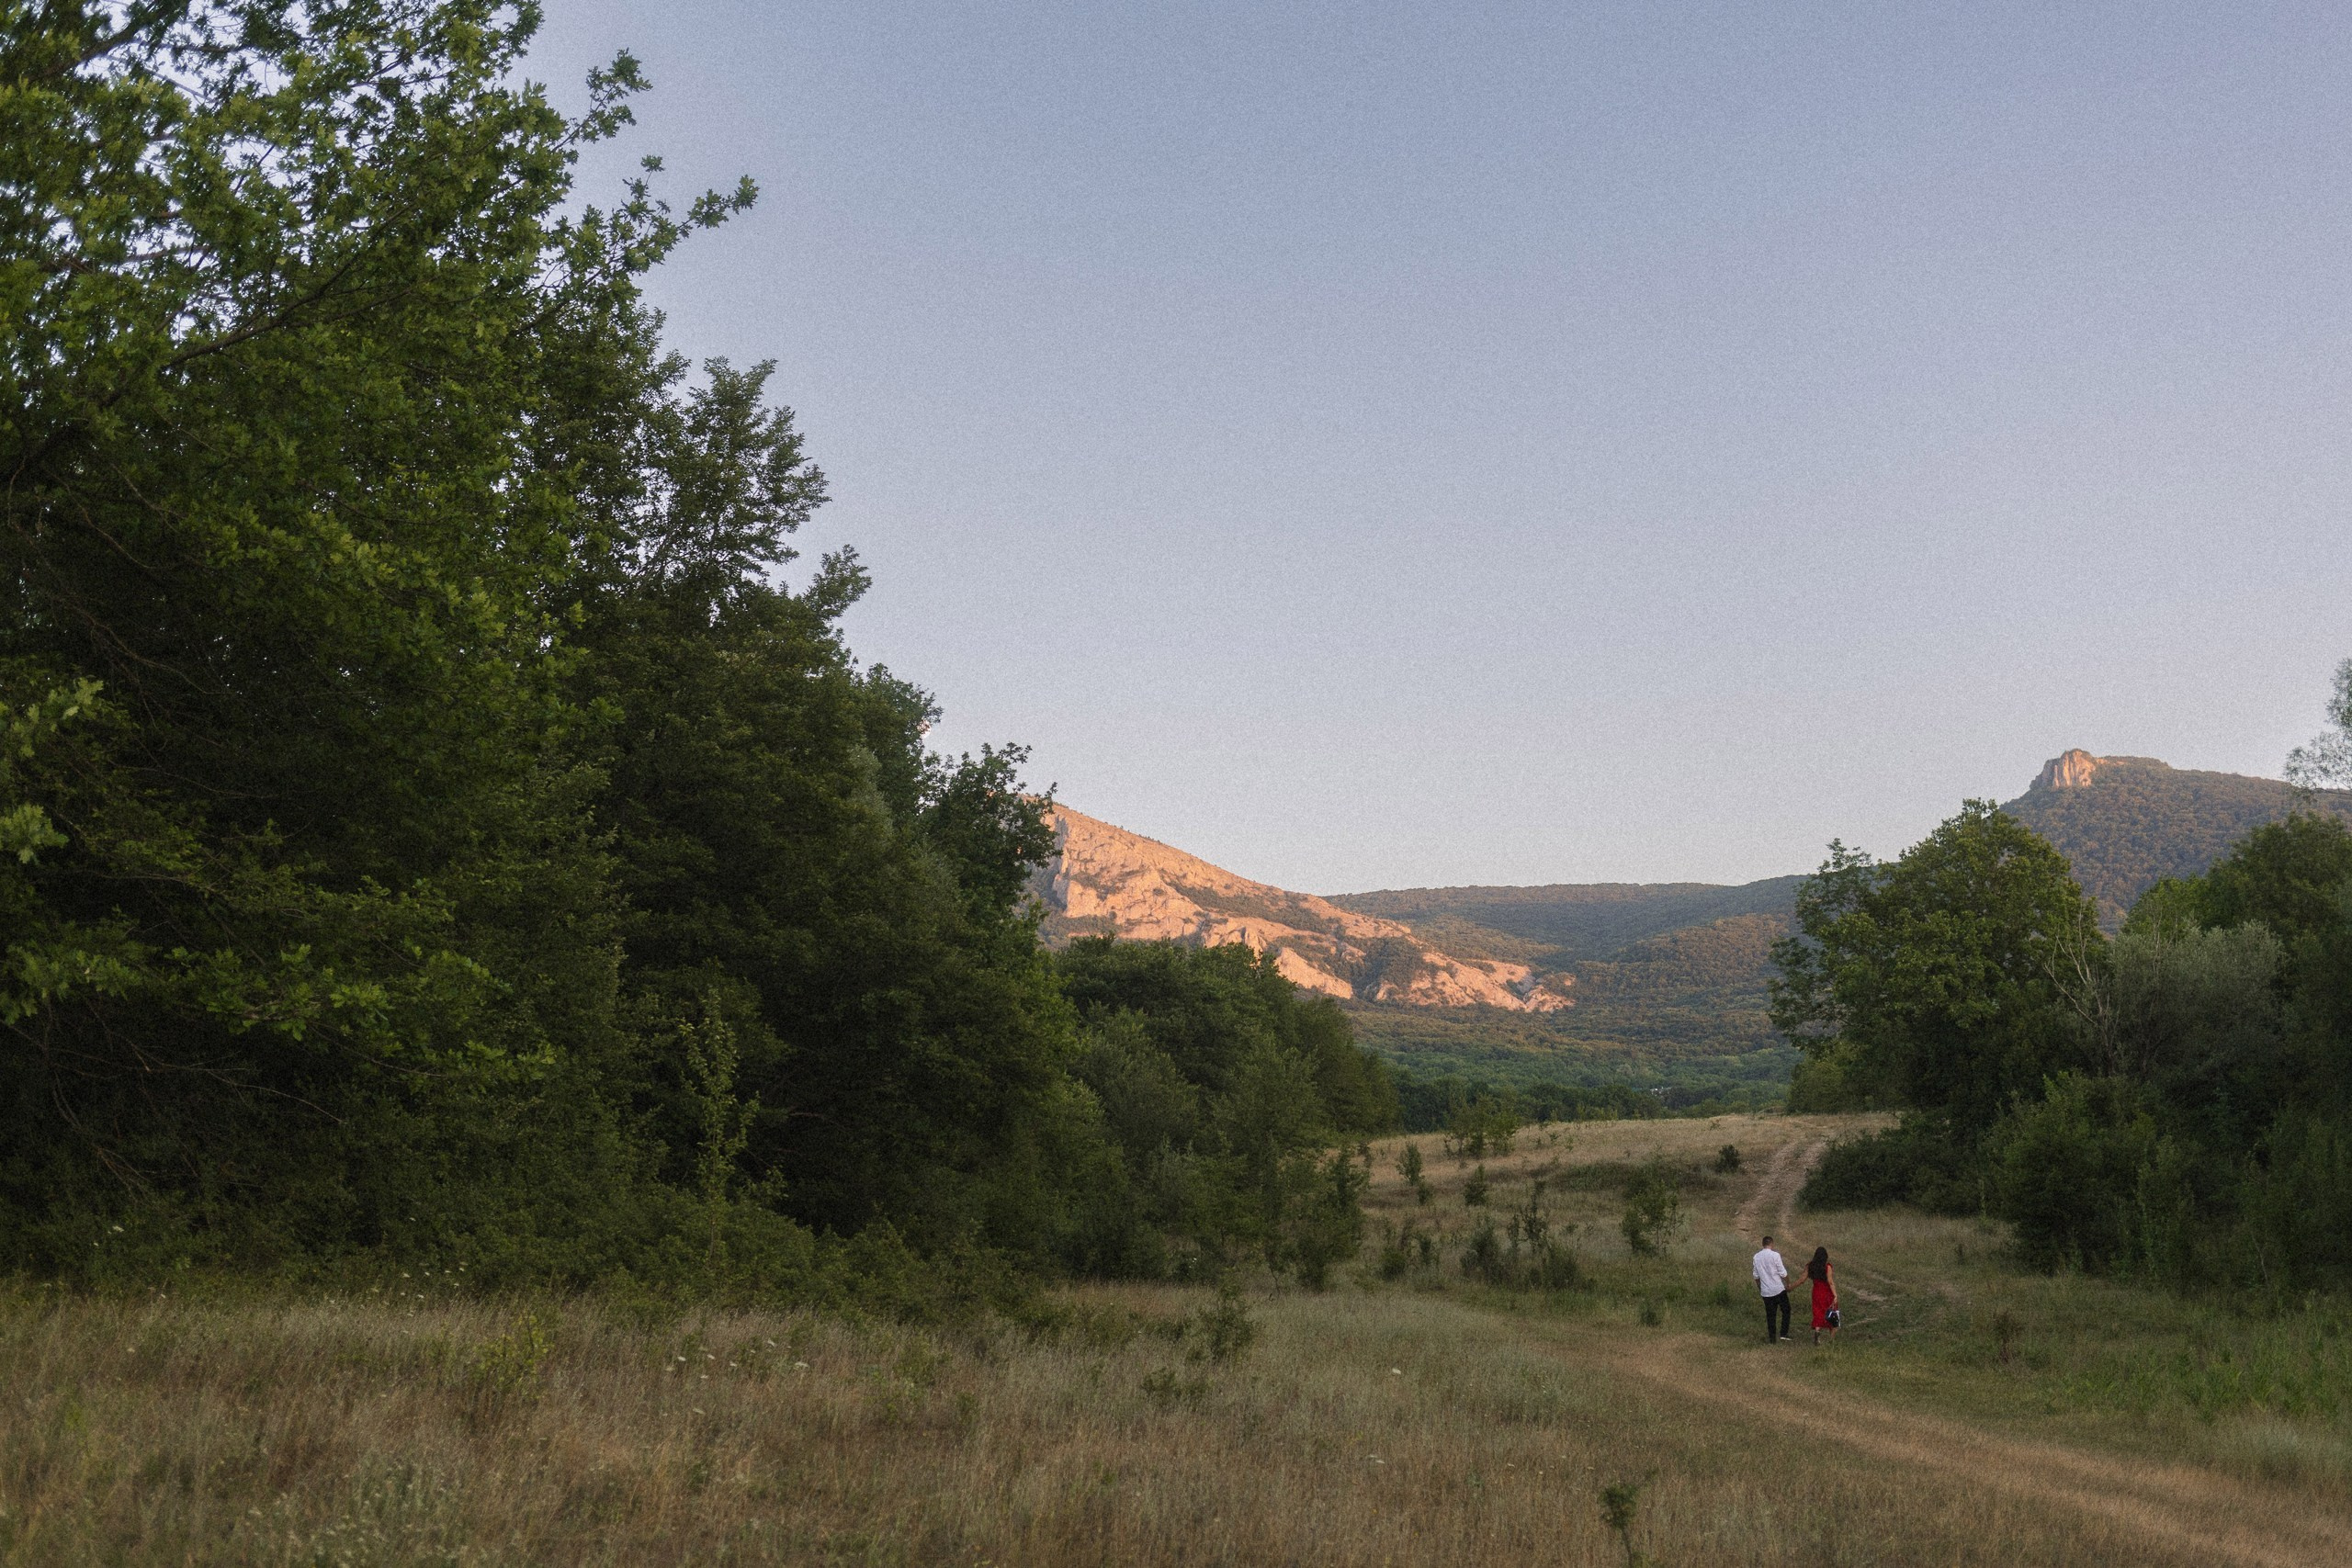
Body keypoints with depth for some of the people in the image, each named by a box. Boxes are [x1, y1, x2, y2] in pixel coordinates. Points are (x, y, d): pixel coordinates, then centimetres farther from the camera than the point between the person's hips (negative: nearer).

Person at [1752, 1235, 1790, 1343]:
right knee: (1786, 1311, 13)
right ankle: (1783, 1333, 4)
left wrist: (1759, 1288, 22)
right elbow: (1783, 1273, -10)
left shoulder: (1756, 1257, 3)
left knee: (1770, 1315, 10)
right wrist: (1788, 1284, 5)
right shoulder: (1775, 1255, -12)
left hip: (1766, 1291, 4)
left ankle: (1772, 1339, 10)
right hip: (1779, 1289, -4)